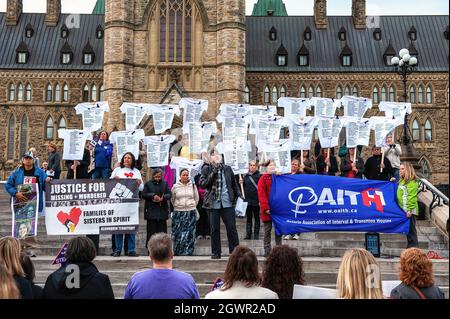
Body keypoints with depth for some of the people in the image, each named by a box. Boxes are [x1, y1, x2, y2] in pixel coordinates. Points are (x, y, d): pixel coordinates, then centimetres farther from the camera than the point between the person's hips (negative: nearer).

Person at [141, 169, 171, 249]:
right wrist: (153, 196, -14)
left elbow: (169, 194, 4)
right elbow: (143, 195, -1)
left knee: (162, 230, 4)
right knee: (151, 230, 0)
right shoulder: (148, 184, 7)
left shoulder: (165, 184, 12)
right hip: (151, 210, -2)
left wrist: (162, 198, -15)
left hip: (162, 210, 2)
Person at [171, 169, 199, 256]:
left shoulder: (193, 185, 3)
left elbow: (196, 198, 14)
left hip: (191, 212, 0)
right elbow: (172, 199, 15)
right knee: (178, 232, 0)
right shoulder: (175, 186, 2)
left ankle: (188, 251, 4)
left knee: (189, 232, -2)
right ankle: (177, 251, 8)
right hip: (178, 212, 0)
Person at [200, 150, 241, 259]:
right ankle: (216, 252, 16)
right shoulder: (206, 169, 3)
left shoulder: (227, 169, 8)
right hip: (213, 203, -1)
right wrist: (213, 173, -13)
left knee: (231, 228, 1)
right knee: (215, 229, 6)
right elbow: (202, 184, -8)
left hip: (227, 203, 1)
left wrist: (238, 195, 6)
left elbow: (234, 184, 17)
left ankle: (235, 251, 10)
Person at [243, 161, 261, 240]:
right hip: (247, 200, 3)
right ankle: (248, 234, 12)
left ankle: (256, 234, 12)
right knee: (248, 218, 8)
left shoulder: (259, 176, -2)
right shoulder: (245, 176, 9)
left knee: (256, 218, 7)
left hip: (256, 200, -3)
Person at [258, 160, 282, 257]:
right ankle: (267, 251, 7)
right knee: (267, 230, 2)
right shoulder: (263, 178, -1)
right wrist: (265, 208, -16)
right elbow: (261, 194, -8)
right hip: (268, 209, -4)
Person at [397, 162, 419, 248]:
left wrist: (409, 210, -22)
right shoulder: (401, 181, 17)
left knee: (411, 229, -5)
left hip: (409, 211, -9)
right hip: (402, 210, 9)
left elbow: (412, 197, -17)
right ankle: (410, 246, 18)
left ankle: (413, 247, 0)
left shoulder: (412, 182, -10)